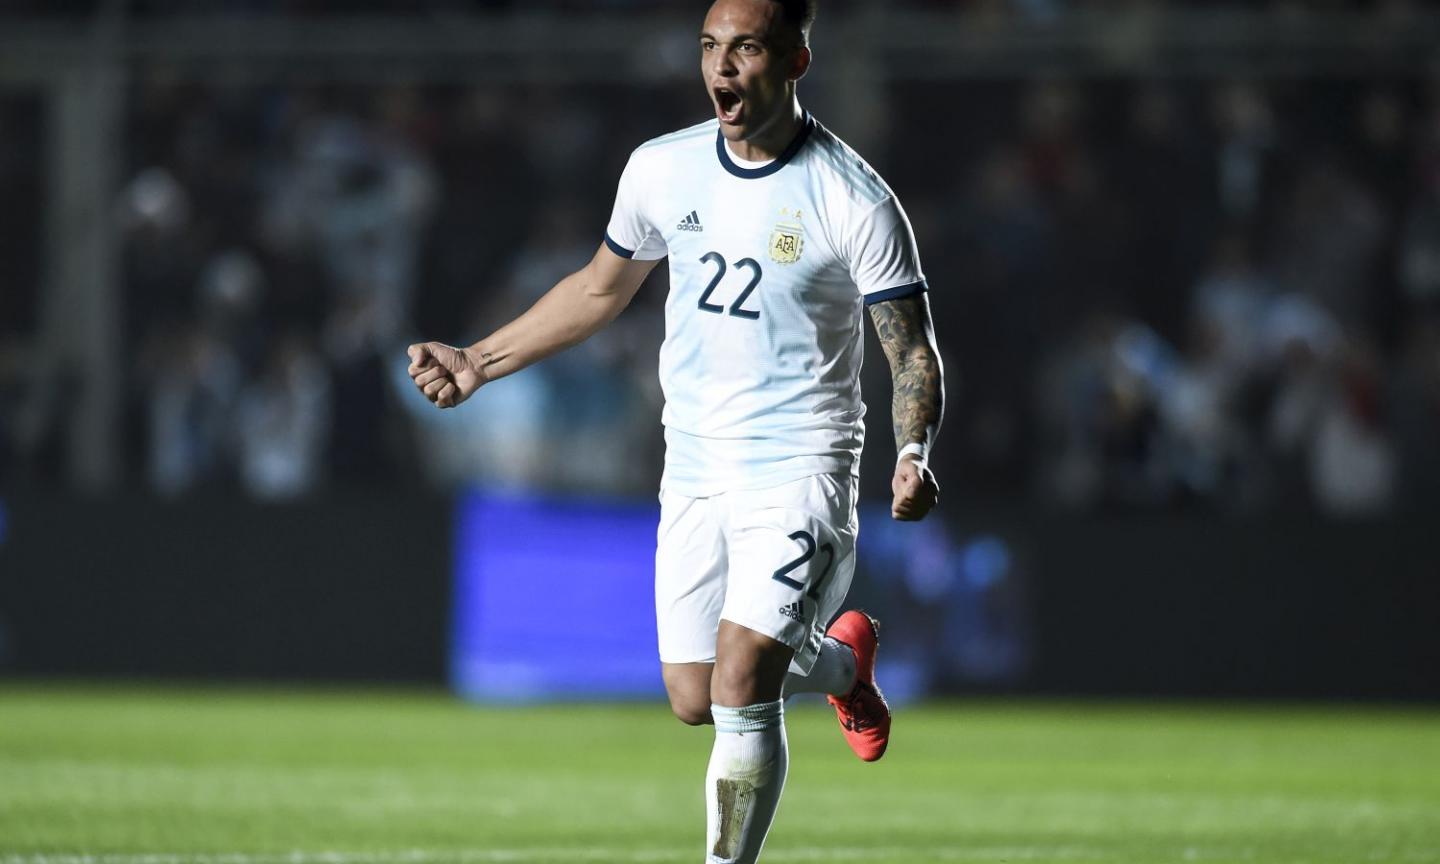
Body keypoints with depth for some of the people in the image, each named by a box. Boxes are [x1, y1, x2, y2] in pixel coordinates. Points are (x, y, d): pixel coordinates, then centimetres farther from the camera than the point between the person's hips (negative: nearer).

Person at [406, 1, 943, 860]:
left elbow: (913, 349, -10)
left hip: (800, 473, -5)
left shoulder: (855, 201, -13)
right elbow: (600, 289, 18)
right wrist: (479, 362, 15)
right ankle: (841, 661, 39)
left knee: (740, 686, -19)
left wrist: (913, 455, -28)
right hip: (694, 472, 5)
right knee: (695, 702, 9)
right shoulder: (662, 169, 1)